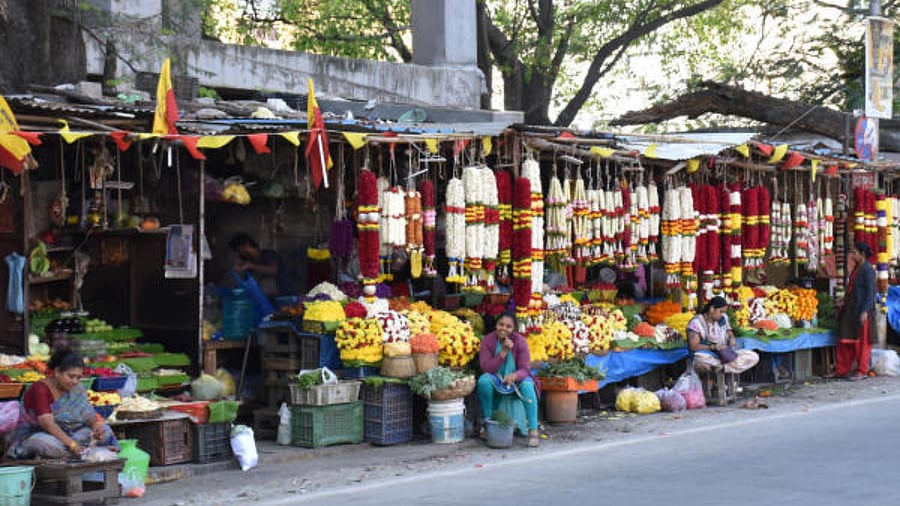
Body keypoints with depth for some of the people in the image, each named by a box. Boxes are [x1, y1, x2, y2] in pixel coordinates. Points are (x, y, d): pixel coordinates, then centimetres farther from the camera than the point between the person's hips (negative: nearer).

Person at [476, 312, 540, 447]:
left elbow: (525, 369, -17)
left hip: (516, 379, -1)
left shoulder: (520, 341, -14)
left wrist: (514, 376, -41)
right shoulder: (488, 341, -12)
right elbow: (486, 368, -18)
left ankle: (533, 431, -34)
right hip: (496, 380, 1)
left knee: (527, 386, -33)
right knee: (483, 381, -31)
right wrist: (503, 352, -28)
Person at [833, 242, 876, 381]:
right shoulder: (856, 268, 12)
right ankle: (841, 370, 15)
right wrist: (844, 303, 19)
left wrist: (865, 311, -21)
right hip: (850, 310, 9)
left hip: (861, 311, -9)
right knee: (845, 340, 9)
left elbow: (870, 292, -16)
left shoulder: (868, 270, -13)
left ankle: (861, 371, 9)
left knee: (861, 342, 1)